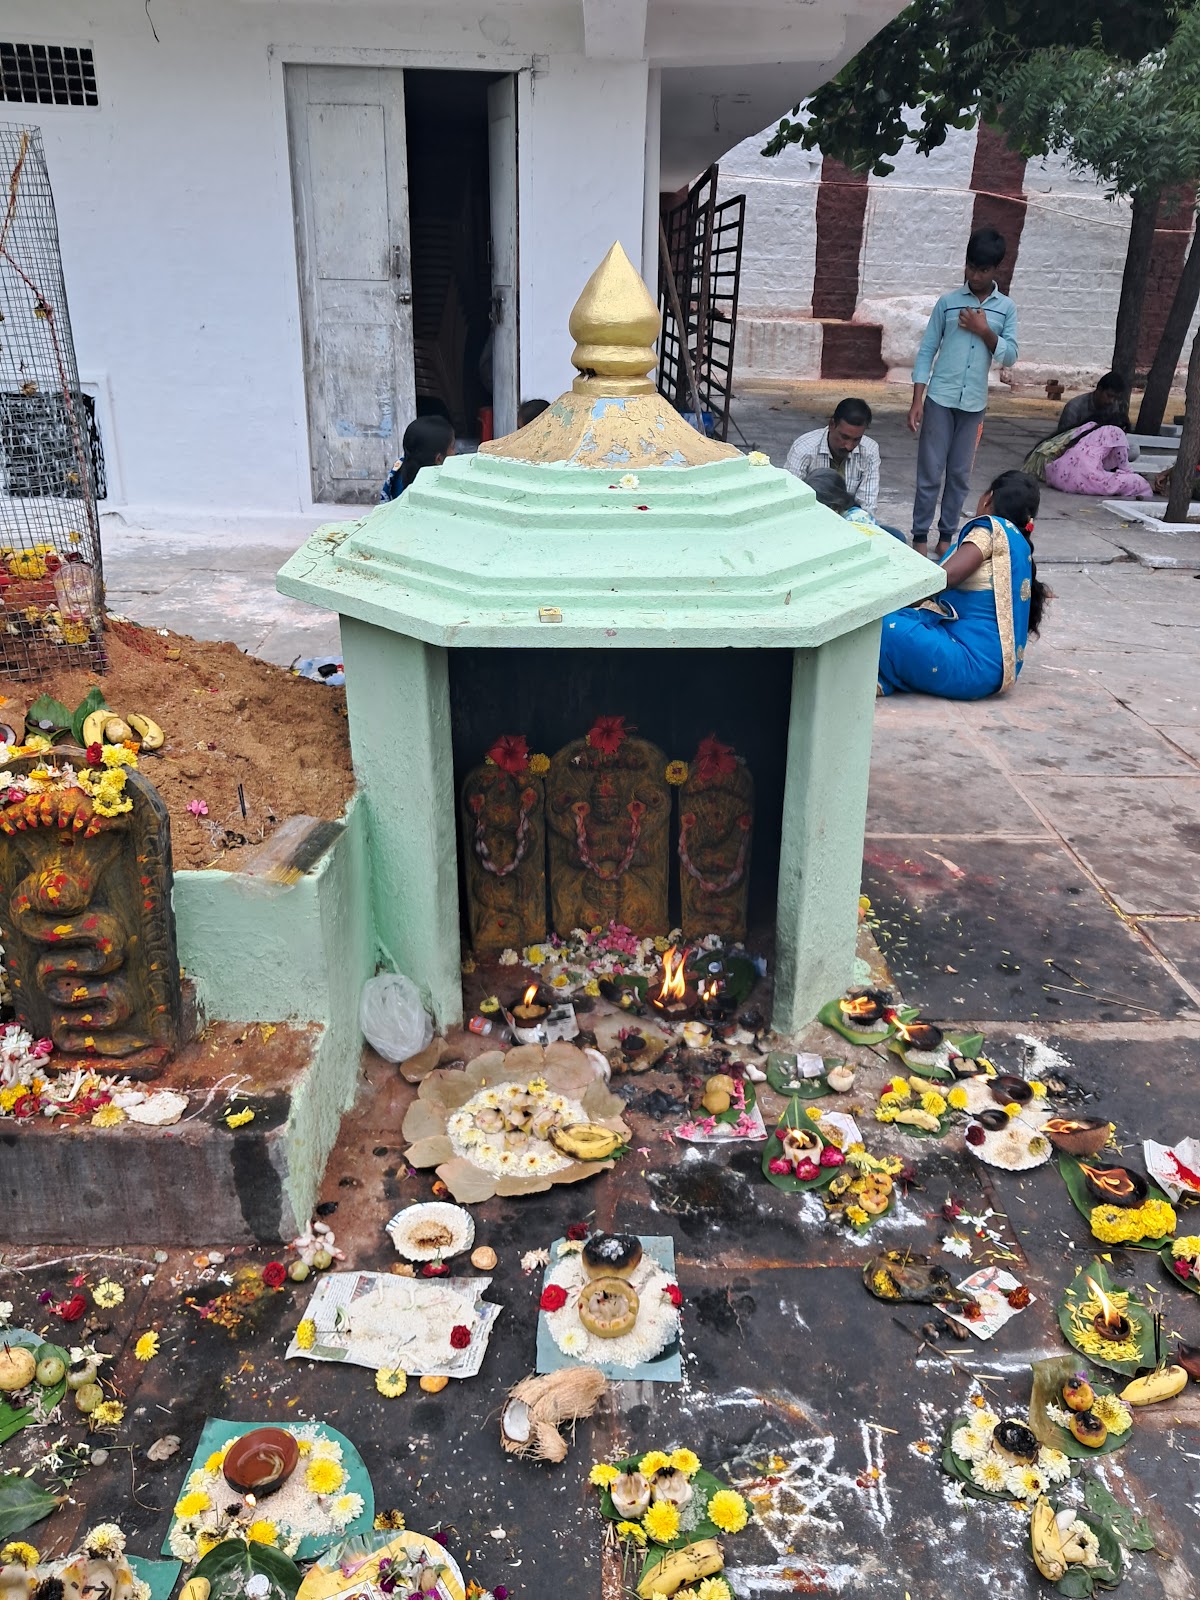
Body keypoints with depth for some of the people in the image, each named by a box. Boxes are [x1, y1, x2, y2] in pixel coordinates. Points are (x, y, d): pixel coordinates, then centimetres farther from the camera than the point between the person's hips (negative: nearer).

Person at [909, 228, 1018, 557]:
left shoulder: (1006, 308, 6)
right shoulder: (948, 302, 1)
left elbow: (1010, 357, 2)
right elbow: (927, 351, 0)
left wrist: (984, 331, -12)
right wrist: (917, 400, -7)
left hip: (974, 403, 2)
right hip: (940, 398, -2)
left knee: (960, 474, 7)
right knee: (930, 471, -2)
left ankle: (946, 536, 16)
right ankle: (920, 536, 6)